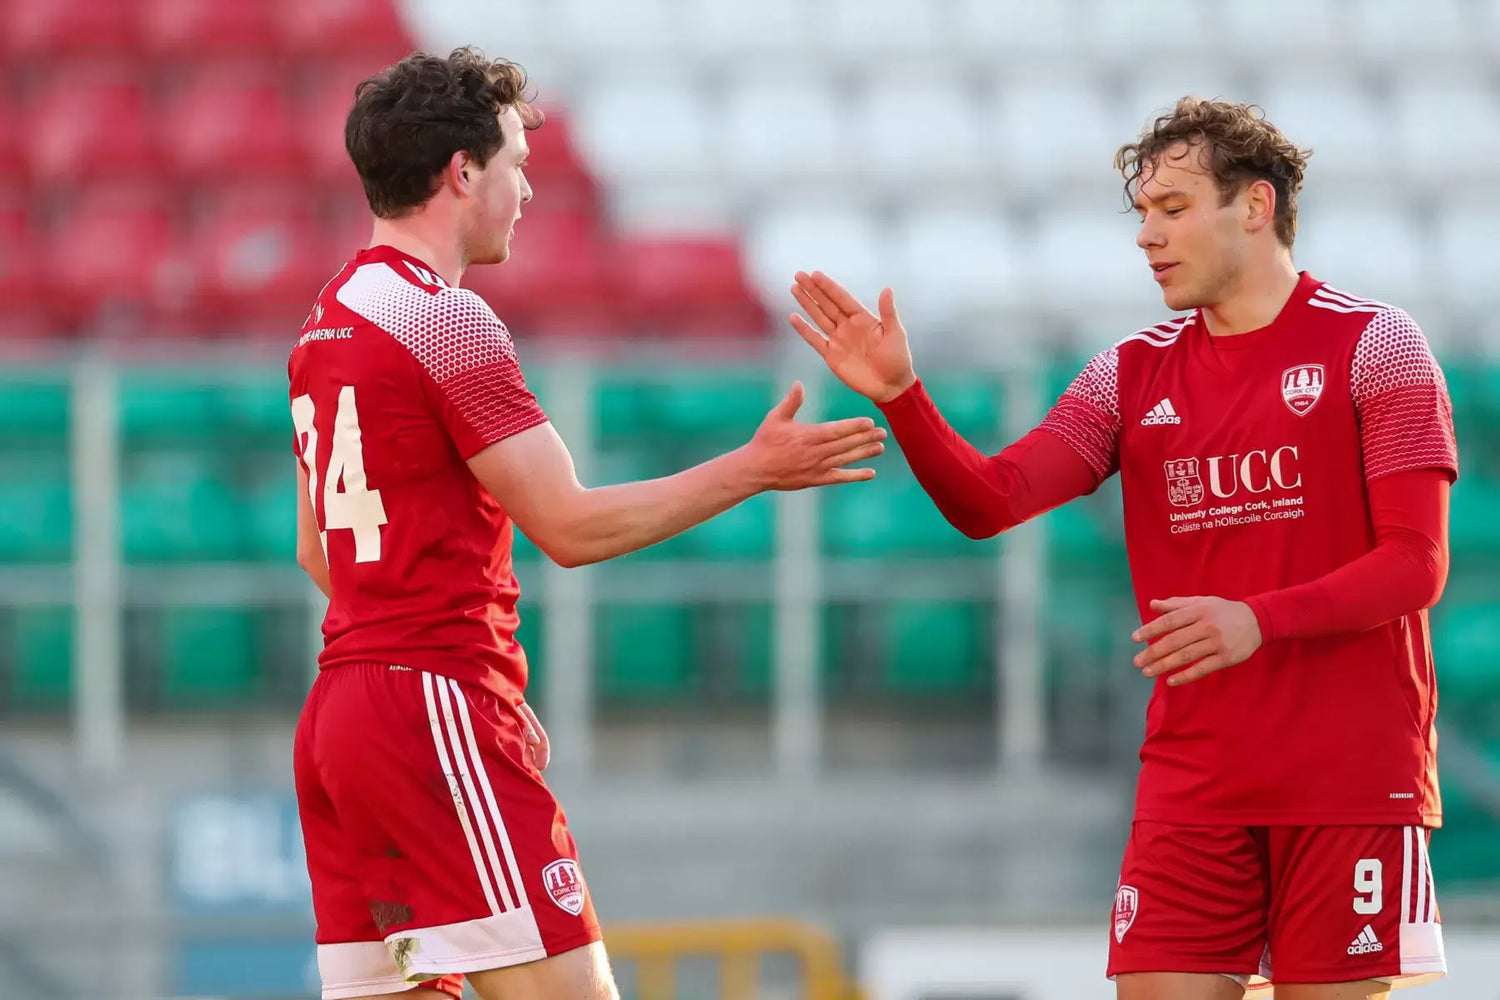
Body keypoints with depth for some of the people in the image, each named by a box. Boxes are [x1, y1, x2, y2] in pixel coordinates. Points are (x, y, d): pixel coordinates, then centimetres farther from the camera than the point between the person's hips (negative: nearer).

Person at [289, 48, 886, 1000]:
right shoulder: (449, 321, -11)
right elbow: (570, 526, -12)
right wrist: (752, 469, -5)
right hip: (439, 711, -9)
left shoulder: (327, 323, 17)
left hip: (341, 708, 9)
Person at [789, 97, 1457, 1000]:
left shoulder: (1373, 344, -3)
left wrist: (1258, 620, -23)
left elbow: (1417, 565, -10)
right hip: (1191, 784, 4)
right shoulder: (1135, 373, 11)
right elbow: (989, 502, 3)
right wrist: (899, 396, -14)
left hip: (1350, 781, -4)